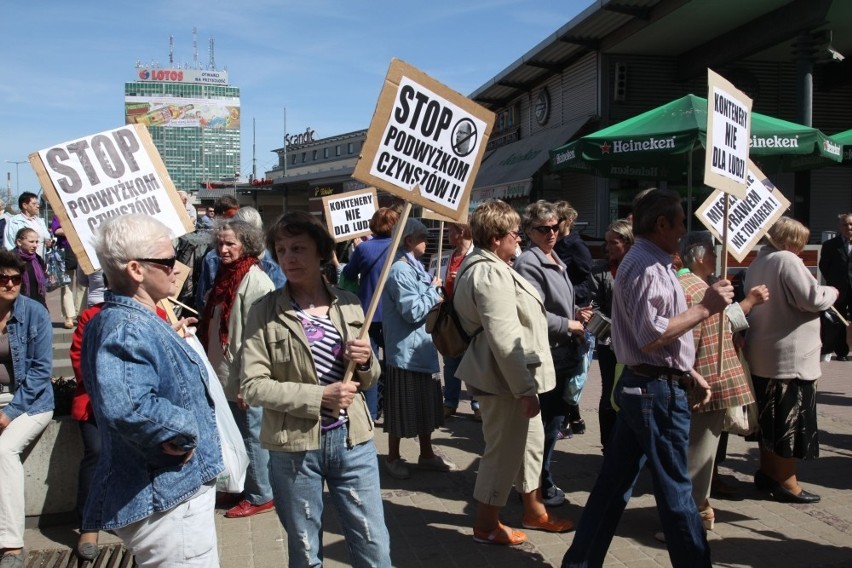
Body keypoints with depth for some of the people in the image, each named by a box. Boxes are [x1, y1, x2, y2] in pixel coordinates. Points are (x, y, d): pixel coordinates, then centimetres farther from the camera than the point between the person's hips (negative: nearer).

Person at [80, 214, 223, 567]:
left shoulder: (136, 319, 8)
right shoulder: (127, 329, -25)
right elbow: (127, 407, -42)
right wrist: (185, 431, -28)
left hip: (171, 491, 10)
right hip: (169, 500, -10)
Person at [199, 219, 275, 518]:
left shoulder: (255, 281, -18)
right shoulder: (225, 275, 11)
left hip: (244, 380, -9)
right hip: (224, 377, 9)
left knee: (251, 436, 4)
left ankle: (259, 496, 19)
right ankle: (240, 487, 35)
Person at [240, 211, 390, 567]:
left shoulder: (349, 304, 4)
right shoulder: (265, 312, -6)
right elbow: (252, 386, -13)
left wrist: (365, 363, -11)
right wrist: (318, 396, -20)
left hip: (352, 439, 3)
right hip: (294, 447, -2)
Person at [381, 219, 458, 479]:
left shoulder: (413, 267, 13)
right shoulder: (400, 271, -20)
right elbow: (412, 311, -24)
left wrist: (433, 295, 2)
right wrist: (433, 291, -13)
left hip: (422, 349, 10)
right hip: (405, 351, -10)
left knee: (425, 405, 17)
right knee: (402, 407, 3)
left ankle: (426, 454, 29)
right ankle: (393, 458, 17)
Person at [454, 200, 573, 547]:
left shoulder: (486, 267, 13)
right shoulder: (490, 275, -23)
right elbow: (505, 340, -27)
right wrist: (525, 389, -24)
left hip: (515, 375, 11)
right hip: (506, 379, -11)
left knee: (531, 441, 21)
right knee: (504, 450, 2)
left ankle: (534, 511, 38)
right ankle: (486, 525, 17)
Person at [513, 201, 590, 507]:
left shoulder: (554, 259, 15)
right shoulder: (528, 263, -16)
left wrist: (577, 312, 8)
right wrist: (569, 325, -13)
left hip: (564, 354, 10)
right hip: (547, 356, -10)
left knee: (554, 419, 17)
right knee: (548, 422, -1)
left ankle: (541, 481, 30)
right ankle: (540, 488, 13)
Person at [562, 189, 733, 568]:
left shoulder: (643, 262, 16)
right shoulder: (647, 267, -16)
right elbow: (652, 336, -25)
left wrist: (690, 374, 19)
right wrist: (705, 308, -19)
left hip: (641, 385, 10)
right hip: (658, 392, -10)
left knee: (615, 482, 13)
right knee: (675, 489, 2)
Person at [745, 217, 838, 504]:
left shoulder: (758, 263, 11)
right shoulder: (787, 261, -17)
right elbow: (812, 299, -20)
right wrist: (832, 292, -1)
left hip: (762, 355, 9)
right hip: (791, 356, -9)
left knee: (771, 416, 17)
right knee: (791, 418, -1)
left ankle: (767, 472, 27)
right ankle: (786, 483, 6)